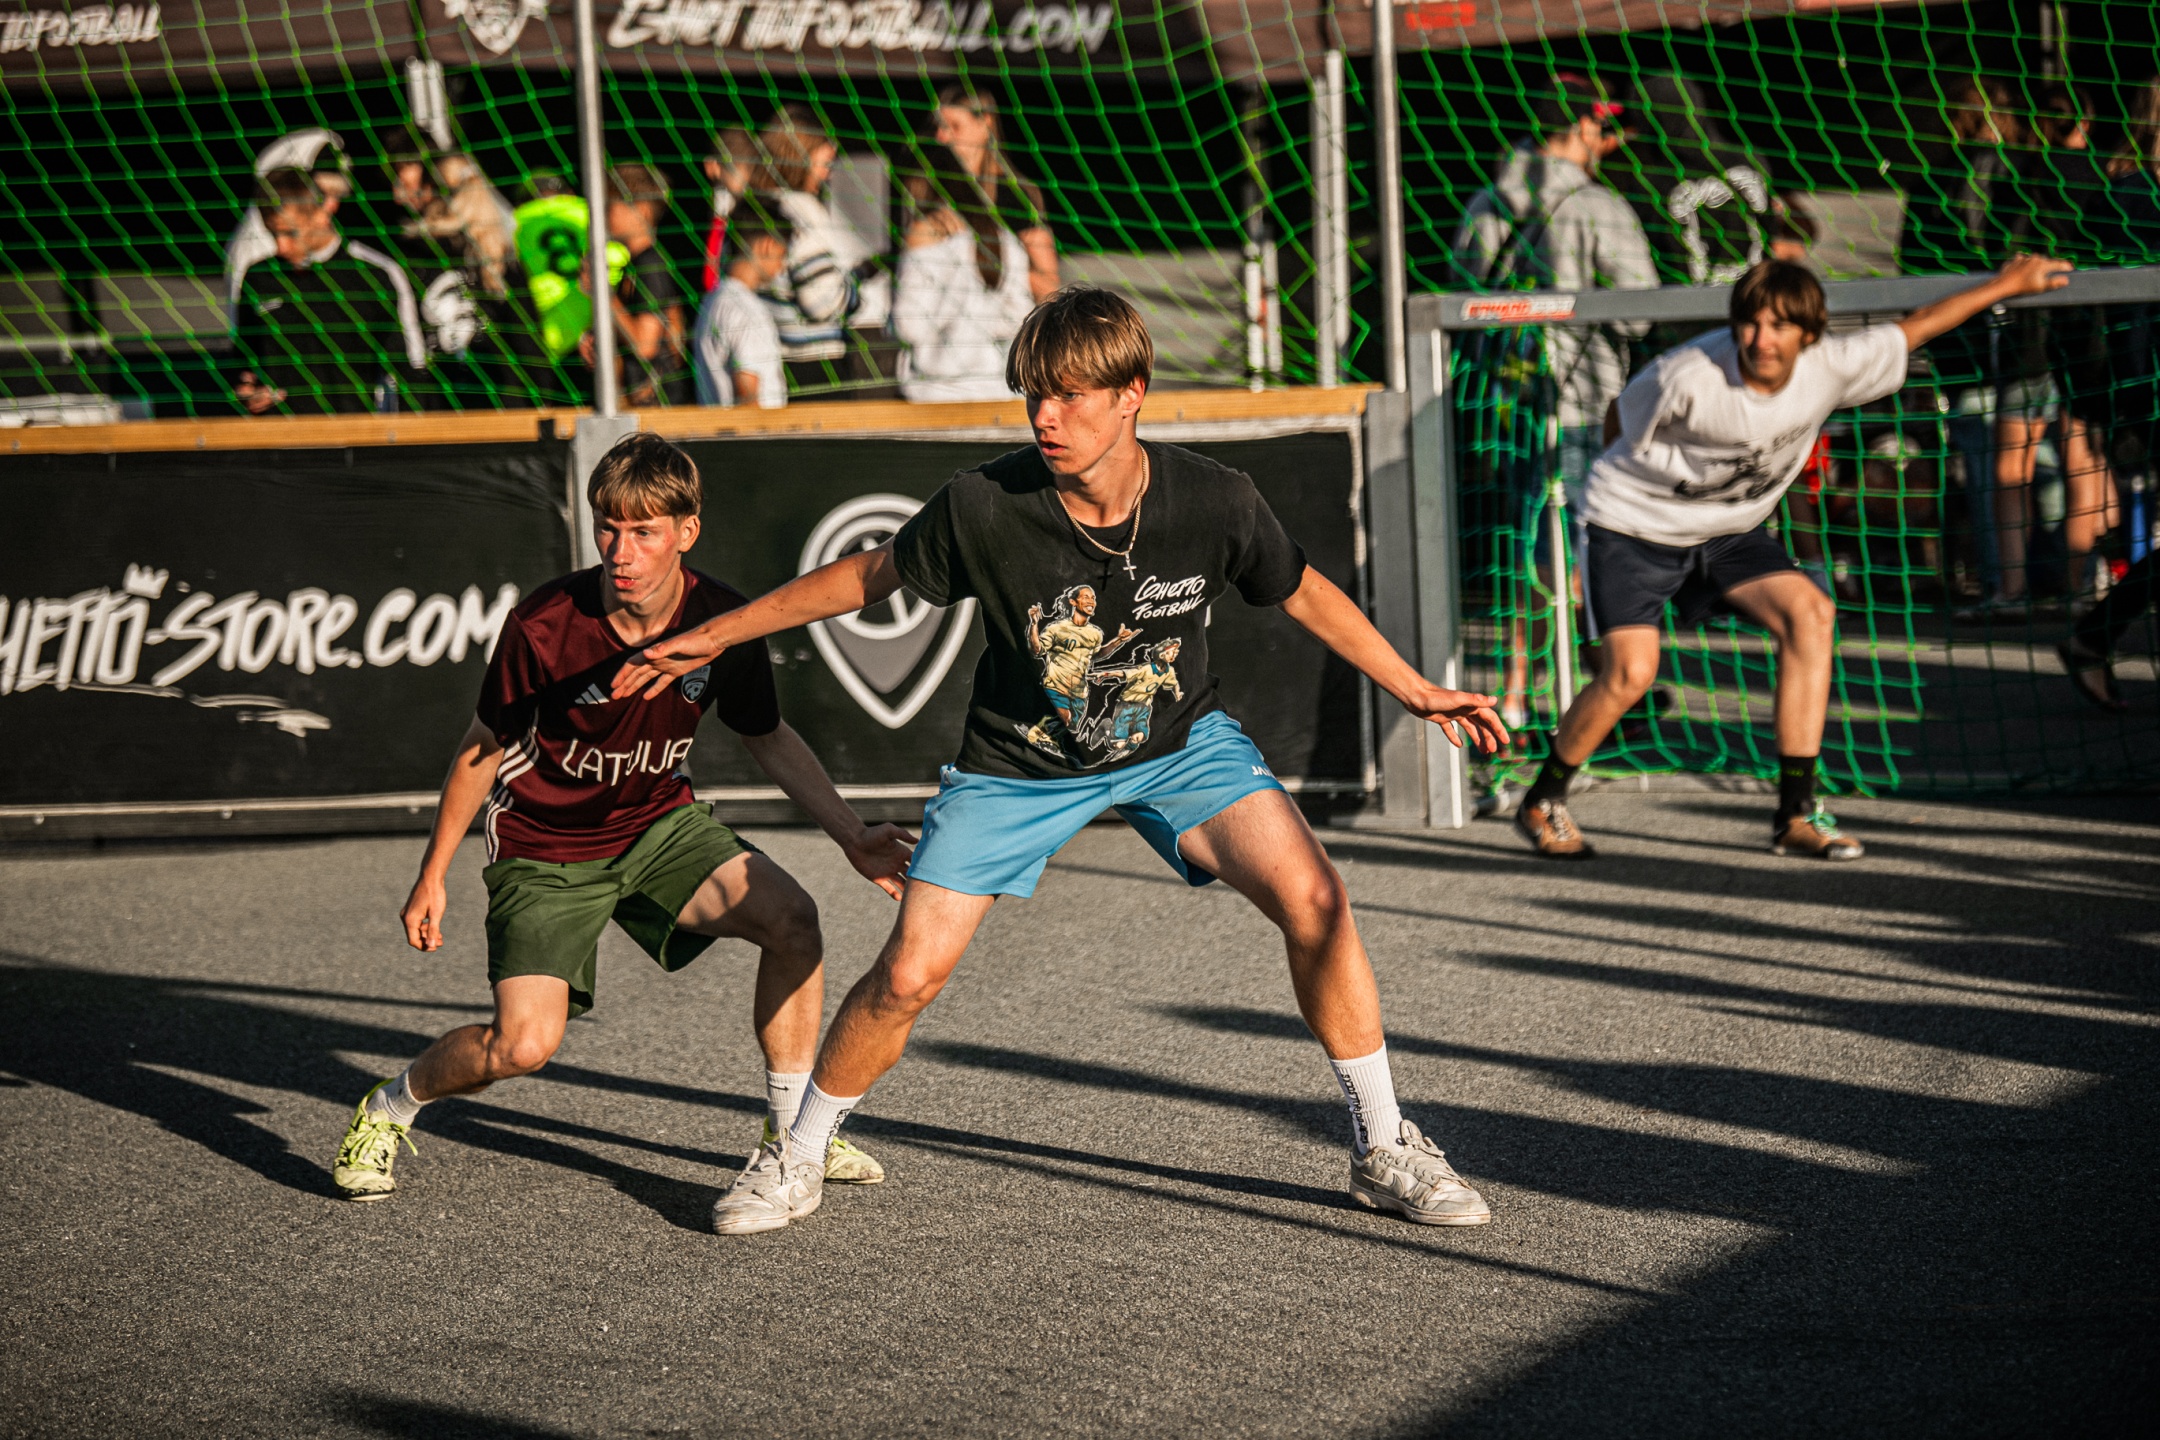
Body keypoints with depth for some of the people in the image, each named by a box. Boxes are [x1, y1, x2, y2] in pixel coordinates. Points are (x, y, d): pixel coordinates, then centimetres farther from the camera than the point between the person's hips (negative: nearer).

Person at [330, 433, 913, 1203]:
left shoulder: (723, 621, -16)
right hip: (545, 849, -4)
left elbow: (769, 738, 3)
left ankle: (793, 1131, -1)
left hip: (660, 822, 4)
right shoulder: (544, 626, -25)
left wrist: (853, 837, -5)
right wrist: (433, 875, -3)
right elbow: (485, 748, -9)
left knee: (791, 918, -18)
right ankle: (388, 1108, 11)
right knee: (524, 1045, -20)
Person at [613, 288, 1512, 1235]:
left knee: (1311, 898, -19)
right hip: (1017, 765, -1)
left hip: (1176, 741, 1)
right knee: (909, 975, -9)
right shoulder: (983, 506, -25)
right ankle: (793, 1163, 17)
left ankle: (1383, 1149, -2)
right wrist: (716, 636, -2)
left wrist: (1412, 688, 3)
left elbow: (1301, 591, -1)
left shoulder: (1212, 502, -22)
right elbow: (870, 577, -6)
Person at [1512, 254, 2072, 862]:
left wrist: (2004, 285, 7)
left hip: (1729, 529, 5)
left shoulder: (1830, 367, -17)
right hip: (1635, 522, -5)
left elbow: (1912, 328, 0)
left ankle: (1795, 816, -12)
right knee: (1632, 670, -20)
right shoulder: (1688, 378, -30)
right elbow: (1619, 421, -9)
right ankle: (1542, 804, 6)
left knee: (1809, 613, -17)